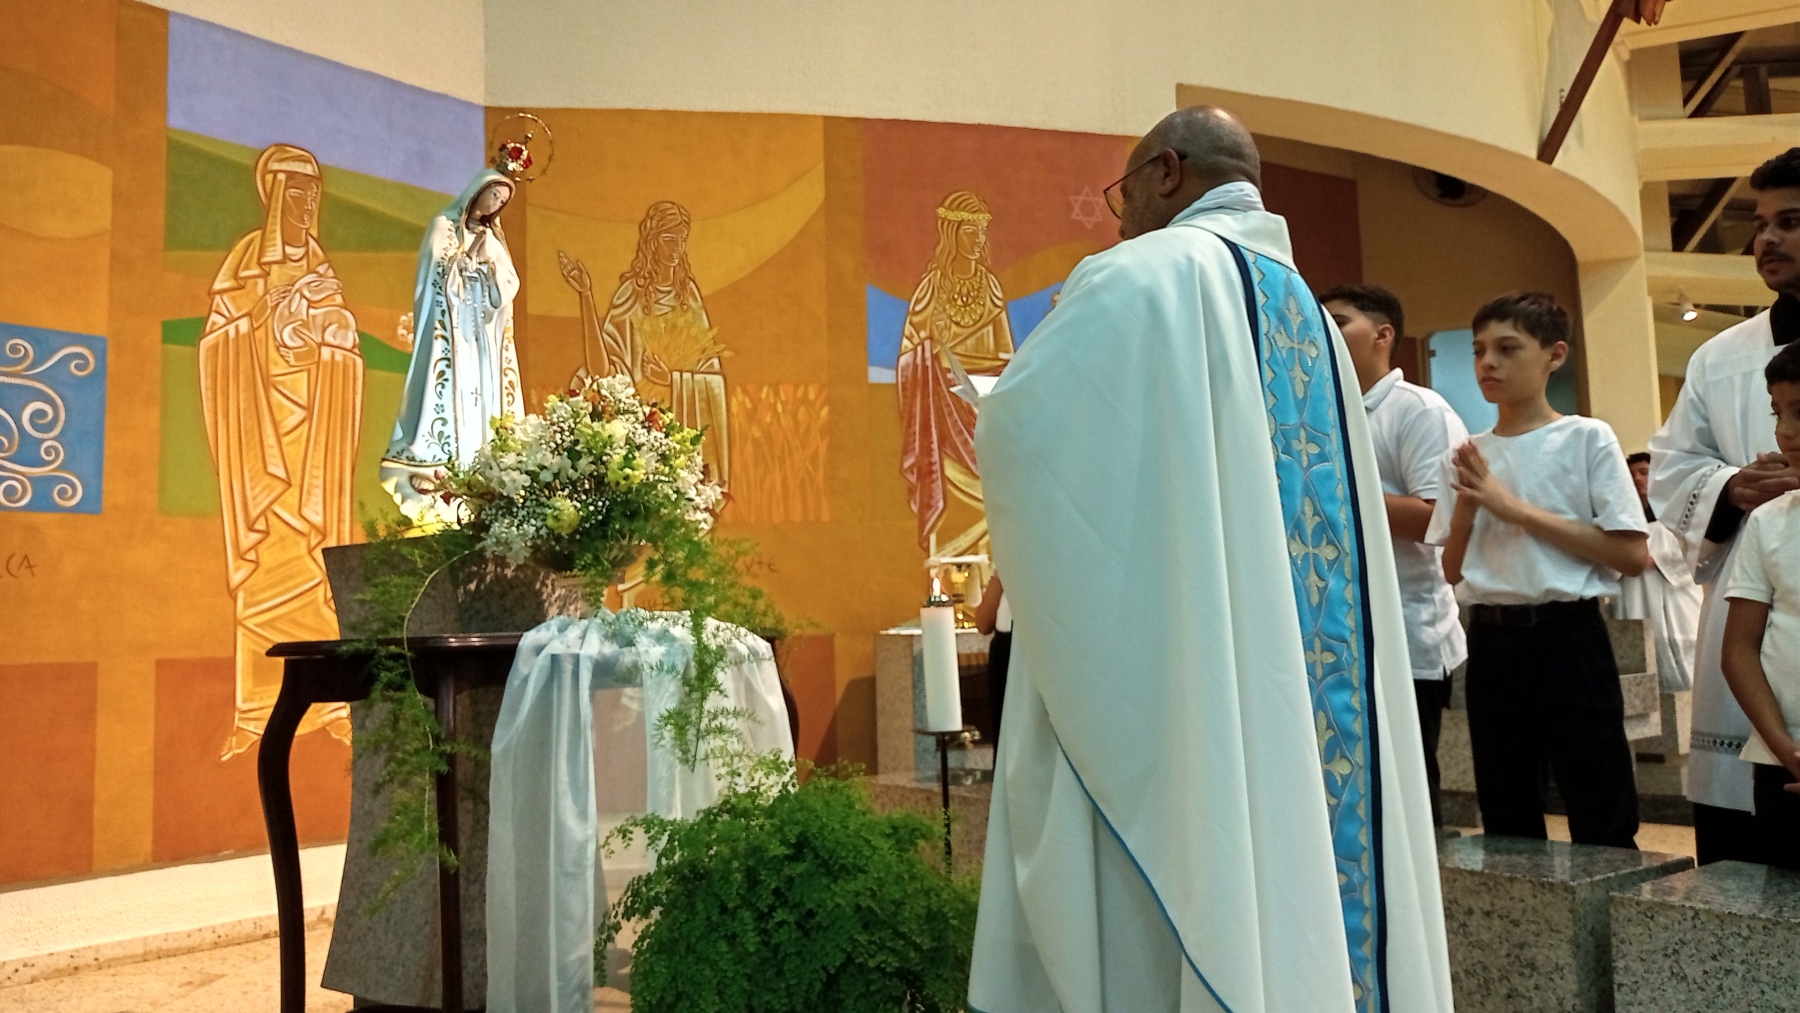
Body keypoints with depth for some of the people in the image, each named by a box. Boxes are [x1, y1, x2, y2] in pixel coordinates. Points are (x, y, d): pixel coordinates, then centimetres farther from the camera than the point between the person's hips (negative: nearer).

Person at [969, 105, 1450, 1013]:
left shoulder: (1141, 276, -7)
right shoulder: (1308, 312, 18)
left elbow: (1010, 432, -8)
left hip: (1166, 677, -8)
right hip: (1285, 689, 8)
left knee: (1156, 935, -1)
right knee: (1290, 881, 13)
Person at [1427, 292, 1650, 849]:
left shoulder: (1588, 439, -4)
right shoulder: (1465, 458, 8)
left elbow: (1633, 555, -11)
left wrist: (1518, 510, -14)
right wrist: (1466, 509, -7)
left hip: (1569, 638, -4)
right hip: (1491, 642, 5)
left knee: (1602, 820, 3)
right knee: (1505, 820, 14)